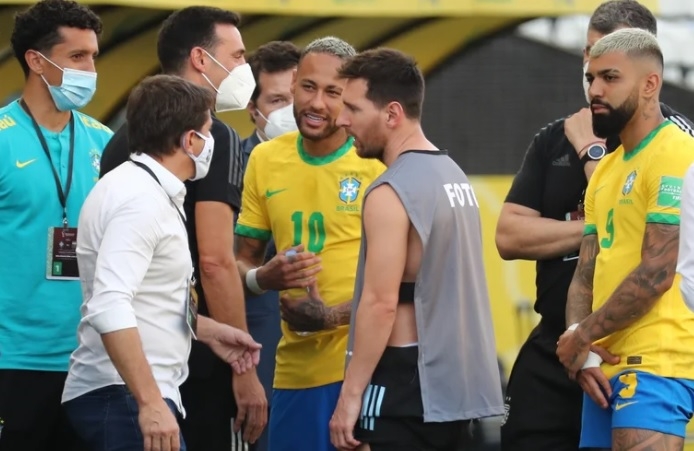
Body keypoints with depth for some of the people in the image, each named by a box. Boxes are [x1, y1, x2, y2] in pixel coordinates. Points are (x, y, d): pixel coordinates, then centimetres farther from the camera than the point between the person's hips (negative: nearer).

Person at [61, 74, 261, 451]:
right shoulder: (141, 200, -16)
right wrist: (150, 403, -30)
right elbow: (109, 307, -27)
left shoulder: (148, 191, 16)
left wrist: (206, 331, 23)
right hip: (124, 397, -10)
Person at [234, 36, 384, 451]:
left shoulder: (380, 162, -7)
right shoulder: (265, 160, 7)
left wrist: (336, 316, -19)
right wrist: (262, 278, -8)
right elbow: (242, 260, 15)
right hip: (296, 367, 4)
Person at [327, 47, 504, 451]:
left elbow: (381, 304, -19)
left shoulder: (392, 193, -15)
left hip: (410, 380, -9)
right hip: (457, 380, 10)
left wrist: (351, 394, -16)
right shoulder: (454, 175, 13)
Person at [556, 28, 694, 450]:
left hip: (657, 365, -9)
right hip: (608, 365, 9)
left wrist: (582, 336, -7)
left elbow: (657, 274, -17)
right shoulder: (606, 170, 19)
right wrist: (581, 351, -1)